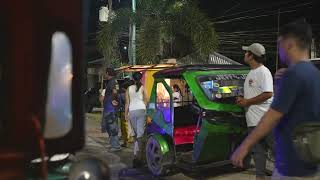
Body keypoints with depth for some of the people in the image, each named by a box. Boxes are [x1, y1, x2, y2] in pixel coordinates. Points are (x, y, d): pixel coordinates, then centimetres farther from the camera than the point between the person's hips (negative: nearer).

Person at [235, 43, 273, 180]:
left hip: (260, 119, -9)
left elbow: (268, 94, -22)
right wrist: (243, 99, 7)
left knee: (259, 149, -4)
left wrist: (247, 101, -17)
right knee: (257, 148, 16)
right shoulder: (251, 72, 17)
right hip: (252, 118, 10)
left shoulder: (263, 72, -12)